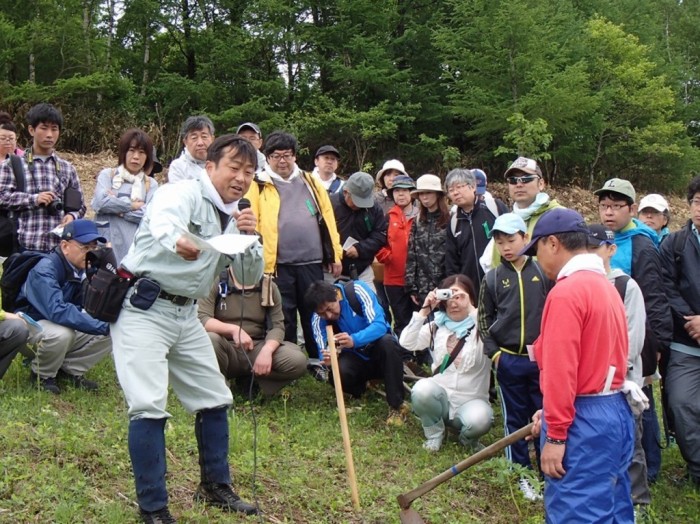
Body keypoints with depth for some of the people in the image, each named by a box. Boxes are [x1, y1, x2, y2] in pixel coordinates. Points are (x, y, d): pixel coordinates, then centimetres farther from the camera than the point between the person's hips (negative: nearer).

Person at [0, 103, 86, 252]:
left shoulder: (67, 168, 14)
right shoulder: (13, 165, 6)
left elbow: (79, 205, 15)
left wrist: (72, 216, -7)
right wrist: (34, 199, -15)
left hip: (61, 246, 3)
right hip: (26, 246, -2)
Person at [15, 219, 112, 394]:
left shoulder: (87, 269, -4)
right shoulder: (45, 269, -26)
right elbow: (57, 311, -40)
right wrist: (102, 326, -43)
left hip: (65, 330, 7)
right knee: (62, 333, -37)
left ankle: (69, 370, 5)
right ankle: (42, 375, -7)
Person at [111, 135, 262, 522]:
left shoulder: (234, 215, 11)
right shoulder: (183, 194, -13)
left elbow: (251, 275, 8)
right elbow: (163, 223, -37)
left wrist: (249, 238, -12)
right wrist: (178, 241, -61)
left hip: (185, 313, 9)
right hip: (143, 306, -9)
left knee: (214, 399, 14)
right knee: (149, 406, -15)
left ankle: (215, 487, 30)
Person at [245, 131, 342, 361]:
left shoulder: (310, 183, 13)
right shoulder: (259, 186, 2)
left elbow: (327, 219, 12)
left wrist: (335, 256, 6)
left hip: (312, 263, 3)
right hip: (278, 265, -3)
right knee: (283, 320, 5)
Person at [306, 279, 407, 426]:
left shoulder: (357, 290, -21)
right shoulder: (318, 318, -13)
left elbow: (380, 325, -29)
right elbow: (324, 353, -15)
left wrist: (354, 340, -46)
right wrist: (328, 358, -40)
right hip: (356, 358, 2)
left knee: (388, 342, -36)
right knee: (338, 372, -31)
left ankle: (397, 405, -26)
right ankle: (361, 385, 6)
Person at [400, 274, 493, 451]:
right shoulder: (436, 326, 6)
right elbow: (407, 343, -8)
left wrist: (471, 309, -26)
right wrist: (424, 311, -14)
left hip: (472, 400, -2)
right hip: (441, 396, 2)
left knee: (479, 419, -36)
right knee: (422, 389, -32)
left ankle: (468, 438, 4)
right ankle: (435, 433, -2)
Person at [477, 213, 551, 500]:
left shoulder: (544, 273, -1)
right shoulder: (493, 278, 2)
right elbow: (484, 318, 8)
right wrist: (493, 352, 0)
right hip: (508, 361, 1)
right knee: (515, 418, 9)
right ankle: (521, 473, 20)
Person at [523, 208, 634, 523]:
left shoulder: (566, 291, -15)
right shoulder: (605, 285, 15)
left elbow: (561, 370, -20)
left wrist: (555, 435, -16)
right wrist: (551, 413, 19)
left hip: (582, 423, -10)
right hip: (616, 412, 10)